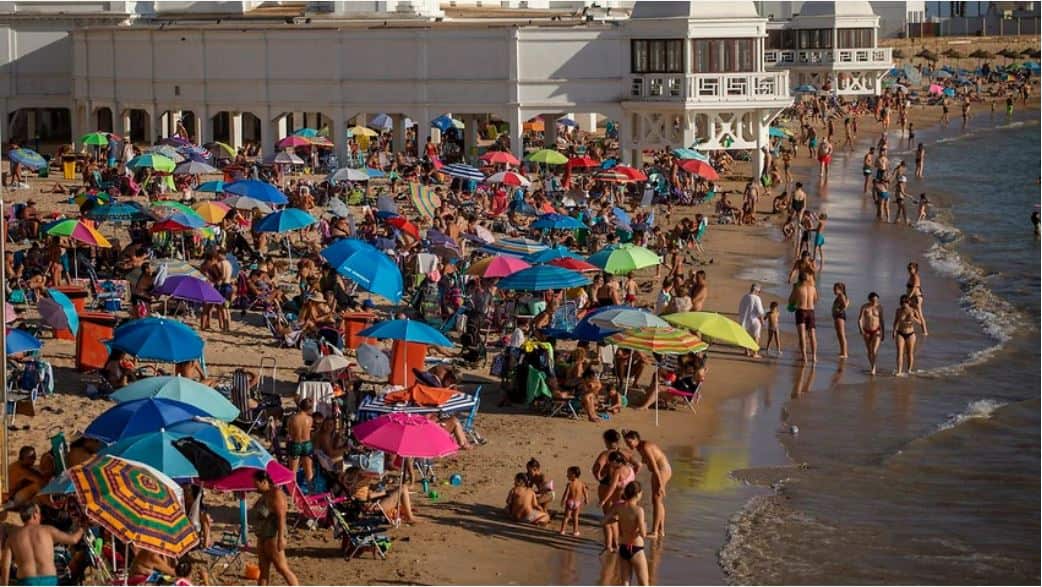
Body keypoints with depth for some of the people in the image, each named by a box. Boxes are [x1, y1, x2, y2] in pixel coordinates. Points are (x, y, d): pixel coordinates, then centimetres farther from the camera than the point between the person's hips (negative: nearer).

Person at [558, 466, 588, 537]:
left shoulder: (569, 484, -15)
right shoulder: (581, 484, -4)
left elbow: (566, 493, -15)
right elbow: (585, 493, 2)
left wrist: (562, 501, -5)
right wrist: (586, 500, 17)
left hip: (570, 502, -2)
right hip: (577, 503, 2)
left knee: (566, 516, 10)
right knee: (575, 517, 15)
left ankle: (562, 530, 12)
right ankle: (575, 531, 18)